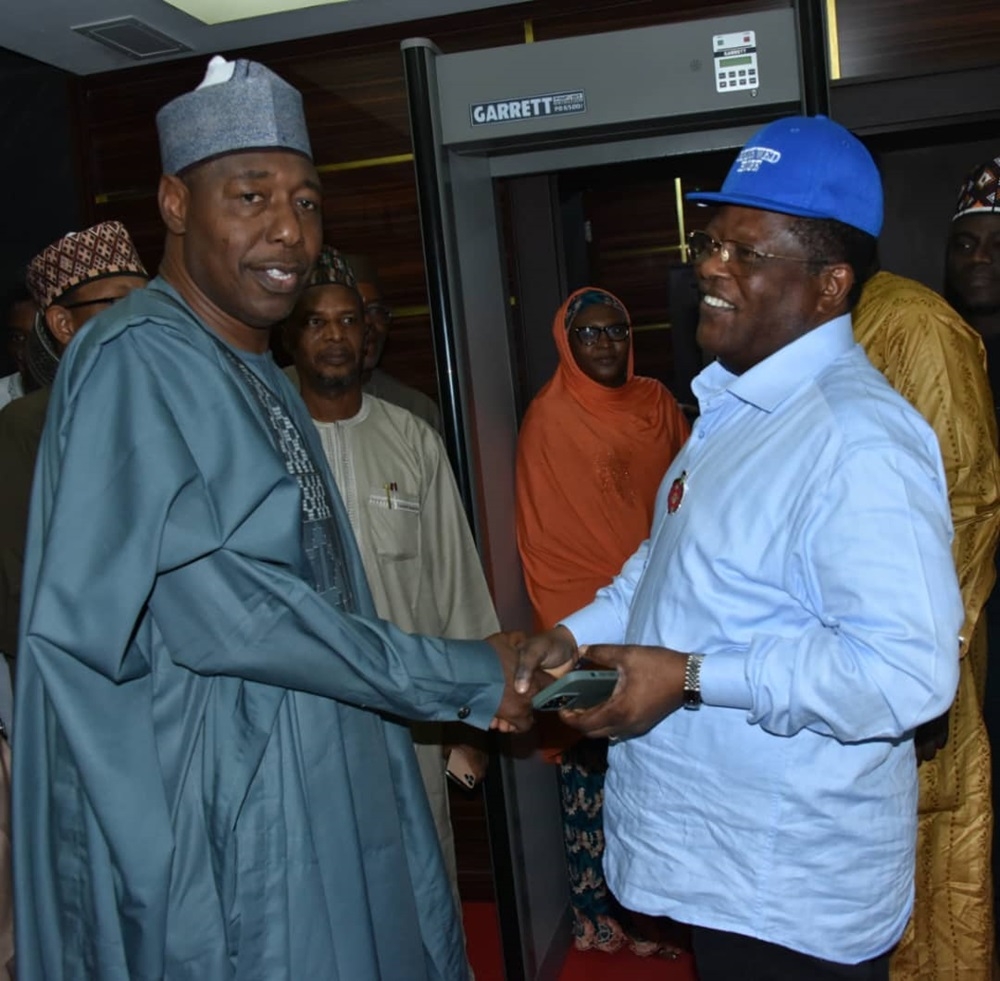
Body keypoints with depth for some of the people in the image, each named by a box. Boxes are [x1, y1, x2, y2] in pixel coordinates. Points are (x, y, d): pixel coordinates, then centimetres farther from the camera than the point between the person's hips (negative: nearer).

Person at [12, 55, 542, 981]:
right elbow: (215, 608, -25)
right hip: (213, 823, -8)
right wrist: (466, 678, -18)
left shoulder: (257, 377, 12)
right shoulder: (136, 363, -17)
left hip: (318, 791, 9)